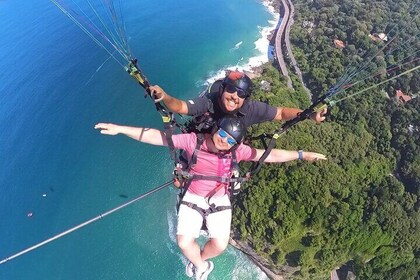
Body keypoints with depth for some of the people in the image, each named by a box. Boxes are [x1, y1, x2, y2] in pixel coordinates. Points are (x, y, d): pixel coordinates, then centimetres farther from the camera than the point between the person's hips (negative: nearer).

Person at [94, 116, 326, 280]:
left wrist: (301, 154, -11)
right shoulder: (193, 140, -21)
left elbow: (271, 155, -10)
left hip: (219, 200, 1)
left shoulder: (237, 151, -16)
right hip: (193, 197, 0)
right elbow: (157, 137, -21)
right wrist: (120, 129, -25)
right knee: (184, 242, -12)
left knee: (220, 245, -9)